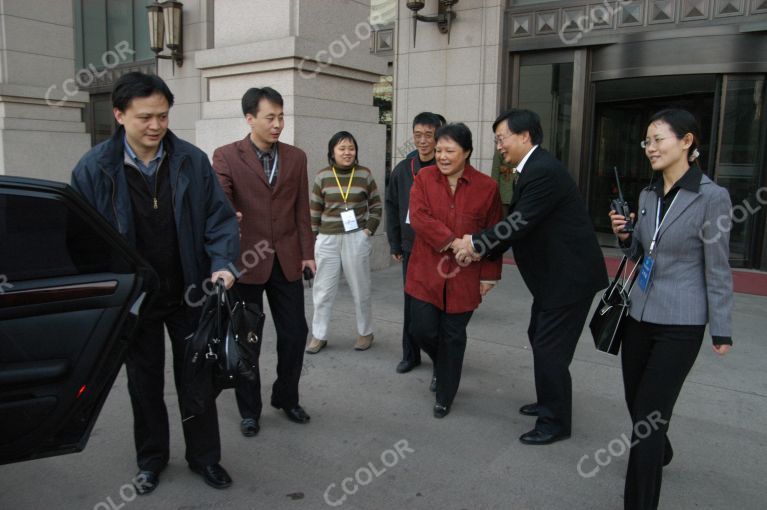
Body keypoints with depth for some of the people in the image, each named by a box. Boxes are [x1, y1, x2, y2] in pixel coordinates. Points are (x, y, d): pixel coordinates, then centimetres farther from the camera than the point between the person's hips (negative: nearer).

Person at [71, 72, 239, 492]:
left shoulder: (192, 161, -7)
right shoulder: (94, 168, -9)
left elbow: (220, 217, -3)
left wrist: (221, 263, -19)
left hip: (189, 294, 0)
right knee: (144, 383, 17)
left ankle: (204, 456, 31)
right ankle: (151, 459, 37)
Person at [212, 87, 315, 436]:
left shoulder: (296, 157, 6)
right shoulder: (226, 156, -4)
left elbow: (302, 210, 8)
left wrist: (307, 252, 3)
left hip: (287, 260, 3)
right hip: (246, 260, -3)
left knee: (295, 334, 8)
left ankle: (286, 397, 31)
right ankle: (249, 409, 27)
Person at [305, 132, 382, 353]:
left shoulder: (365, 174, 0)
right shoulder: (322, 176, 1)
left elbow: (376, 206, 6)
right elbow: (314, 210, 5)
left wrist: (369, 230, -4)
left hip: (356, 239, -1)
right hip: (327, 239, 1)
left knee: (360, 289, 9)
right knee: (323, 290, 7)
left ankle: (365, 333, 25)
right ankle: (318, 335, 20)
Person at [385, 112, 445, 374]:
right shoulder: (402, 170, 6)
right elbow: (392, 207, 10)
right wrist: (395, 245, 8)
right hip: (411, 249, 4)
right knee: (411, 303, 12)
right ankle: (410, 354, 26)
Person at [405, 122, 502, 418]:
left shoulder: (487, 187, -3)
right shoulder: (424, 178, 0)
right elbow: (418, 217, -12)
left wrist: (489, 274, 0)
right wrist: (451, 241, -22)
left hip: (464, 275, -1)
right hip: (426, 271, 1)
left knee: (453, 337, 7)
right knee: (423, 329, 0)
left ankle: (445, 397, 27)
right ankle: (442, 365, 37)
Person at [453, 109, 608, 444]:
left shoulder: (544, 171, -22)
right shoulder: (534, 169, 11)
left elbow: (520, 222, -24)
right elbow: (518, 223, 11)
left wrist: (477, 243, -13)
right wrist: (483, 251, 2)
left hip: (569, 275, -11)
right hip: (554, 273, 11)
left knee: (550, 348, -3)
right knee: (539, 338, 21)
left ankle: (556, 422, 14)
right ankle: (549, 403, 38)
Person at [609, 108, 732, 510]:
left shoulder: (712, 197, -13)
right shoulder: (648, 194, 5)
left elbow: (718, 268, -10)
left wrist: (721, 330, -6)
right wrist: (624, 236, -6)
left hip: (680, 324, -7)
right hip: (639, 314, 7)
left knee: (650, 412, -4)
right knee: (636, 402, 20)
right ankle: (658, 453, 50)